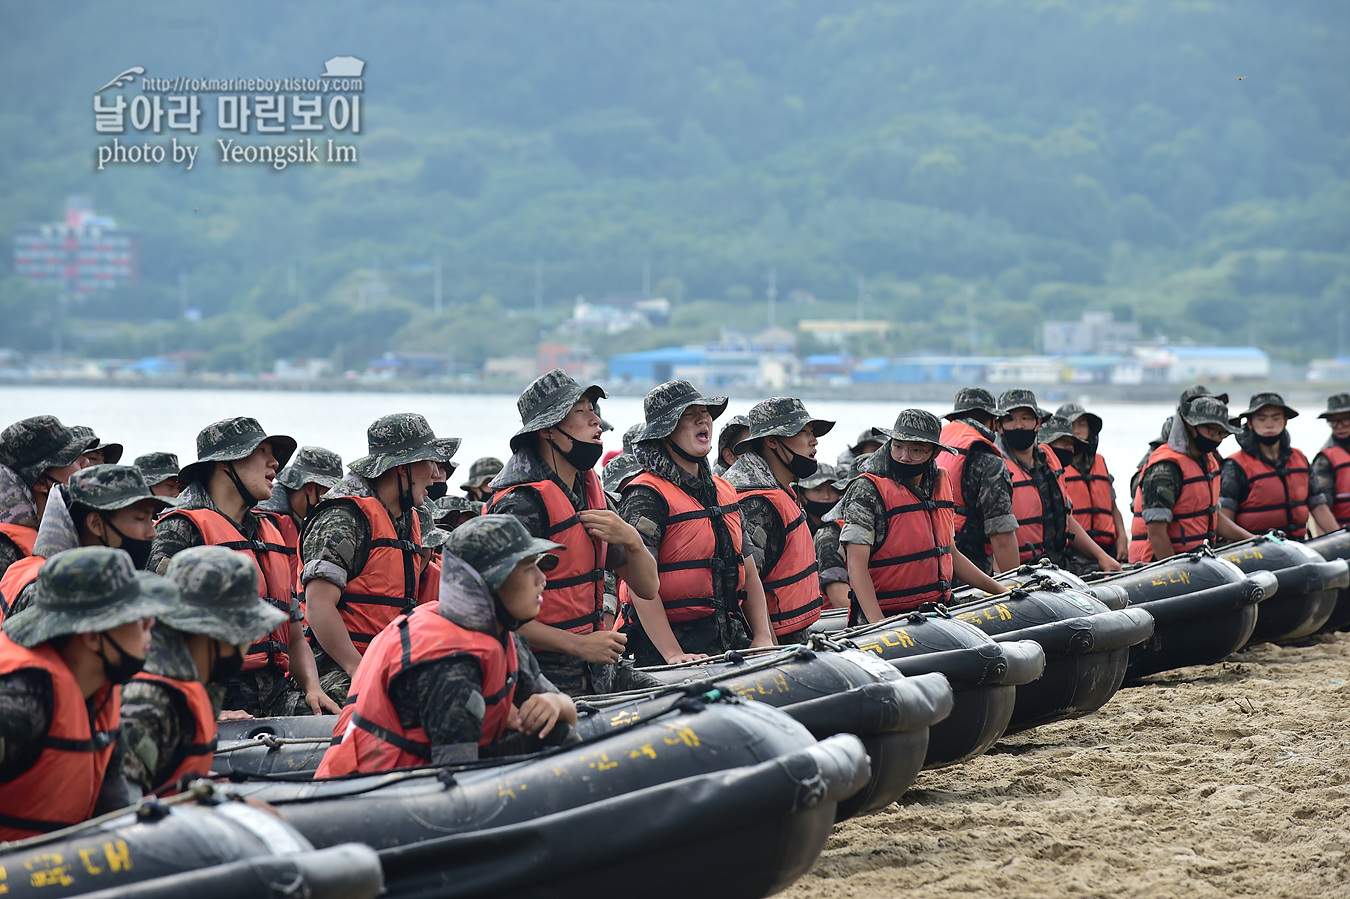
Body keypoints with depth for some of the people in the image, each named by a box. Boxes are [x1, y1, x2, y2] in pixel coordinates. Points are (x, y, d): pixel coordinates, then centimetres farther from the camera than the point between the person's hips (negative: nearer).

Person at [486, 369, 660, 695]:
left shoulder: (591, 492, 12)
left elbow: (647, 587, 14)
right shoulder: (523, 505, -16)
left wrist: (631, 540, -7)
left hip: (596, 666, 8)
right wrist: (580, 645, -21)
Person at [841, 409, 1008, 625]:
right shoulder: (868, 491, -8)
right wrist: (877, 623, -25)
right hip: (888, 617, -6)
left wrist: (1001, 591, 23)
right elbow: (857, 565, -14)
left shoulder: (940, 484, 13)